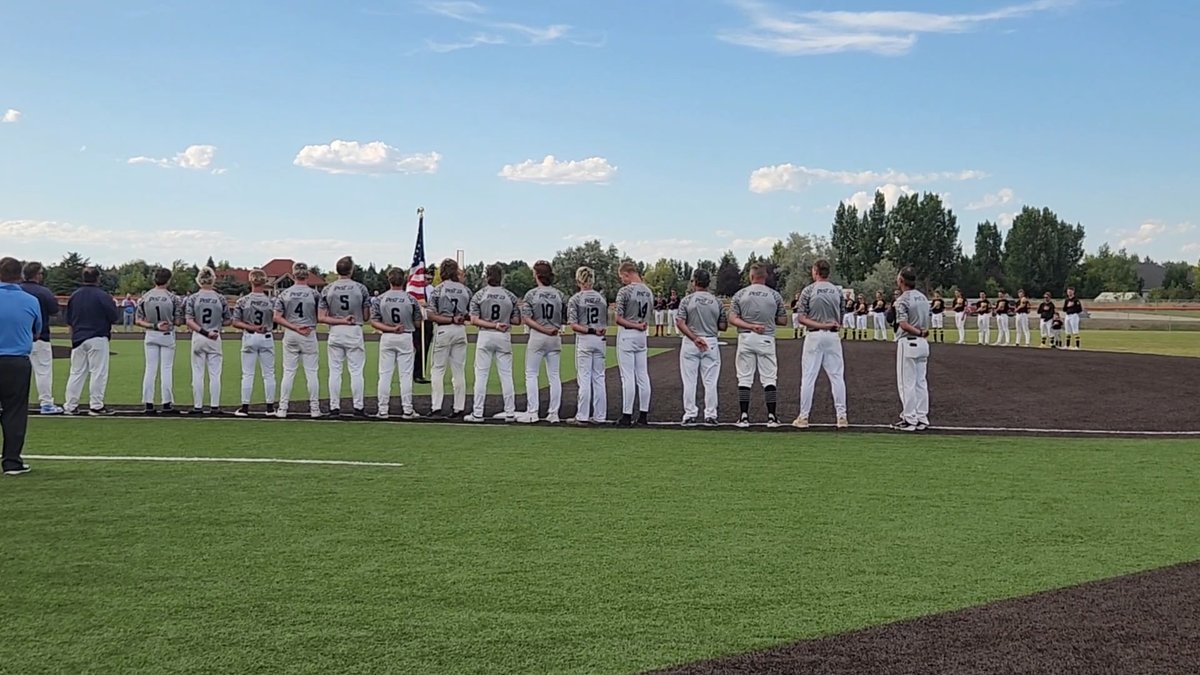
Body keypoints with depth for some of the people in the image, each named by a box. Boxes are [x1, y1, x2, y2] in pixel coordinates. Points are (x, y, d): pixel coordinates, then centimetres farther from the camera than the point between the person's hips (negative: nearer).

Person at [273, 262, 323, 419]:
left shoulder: (284, 293, 0)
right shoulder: (314, 294, -5)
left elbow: (277, 318, -5)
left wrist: (294, 327, -8)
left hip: (290, 335, 2)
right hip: (309, 335, -2)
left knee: (288, 372, 6)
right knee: (311, 372, 5)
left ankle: (282, 409, 6)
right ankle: (314, 409, 8)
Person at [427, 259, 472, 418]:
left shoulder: (438, 289, -5)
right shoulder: (465, 289, 2)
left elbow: (431, 315, -11)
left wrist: (451, 319, -10)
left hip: (443, 330, -2)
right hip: (460, 331, 3)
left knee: (438, 369, 4)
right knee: (459, 370, 6)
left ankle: (437, 407, -2)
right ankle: (459, 408, 6)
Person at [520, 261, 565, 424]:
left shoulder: (531, 294, -5)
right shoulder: (559, 294, 3)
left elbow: (526, 318, -11)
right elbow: (565, 318, 5)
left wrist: (543, 330, -11)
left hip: (537, 337, -3)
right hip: (556, 338, 3)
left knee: (531, 374, 4)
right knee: (554, 376, 7)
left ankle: (532, 412, -1)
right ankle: (554, 413, 8)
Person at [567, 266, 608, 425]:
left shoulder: (575, 299, -6)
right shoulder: (602, 298, 7)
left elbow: (573, 325, -12)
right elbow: (605, 324, 9)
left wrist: (588, 330, -11)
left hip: (584, 340, -4)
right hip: (600, 341, 4)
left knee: (584, 378, -1)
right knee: (599, 378, 8)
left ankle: (583, 416, 1)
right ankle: (600, 416, 11)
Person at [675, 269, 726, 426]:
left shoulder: (687, 300, -3)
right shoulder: (717, 302, 2)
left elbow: (680, 322, -13)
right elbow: (723, 326, 3)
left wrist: (694, 338, -16)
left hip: (690, 343, -1)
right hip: (711, 343, 1)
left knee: (689, 381, 4)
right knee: (710, 382, 6)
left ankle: (690, 415, 4)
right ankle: (710, 415, 6)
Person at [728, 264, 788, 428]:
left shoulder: (740, 294, 2)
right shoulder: (775, 295, 2)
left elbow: (732, 318, -6)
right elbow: (783, 321, 6)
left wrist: (750, 325, -11)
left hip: (745, 339, 0)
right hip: (766, 339, 0)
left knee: (744, 379, 4)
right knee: (769, 379, 4)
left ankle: (744, 416, 1)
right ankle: (772, 417, 2)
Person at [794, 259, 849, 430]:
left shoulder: (808, 291, -5)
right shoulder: (837, 291, 6)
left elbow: (802, 318, -8)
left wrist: (820, 325, -7)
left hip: (814, 336, -3)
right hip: (833, 336, 3)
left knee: (808, 377, 0)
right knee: (837, 376, 6)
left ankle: (803, 417, 1)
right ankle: (841, 416, 4)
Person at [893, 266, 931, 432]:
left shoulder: (902, 300, -13)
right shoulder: (923, 298, 12)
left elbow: (903, 324, -22)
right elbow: (927, 321, 12)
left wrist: (919, 332, -13)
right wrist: (923, 332, 8)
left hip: (908, 343, -8)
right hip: (923, 344, 8)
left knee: (907, 383, -2)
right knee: (921, 382, 11)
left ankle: (909, 420, -1)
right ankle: (922, 419, 13)